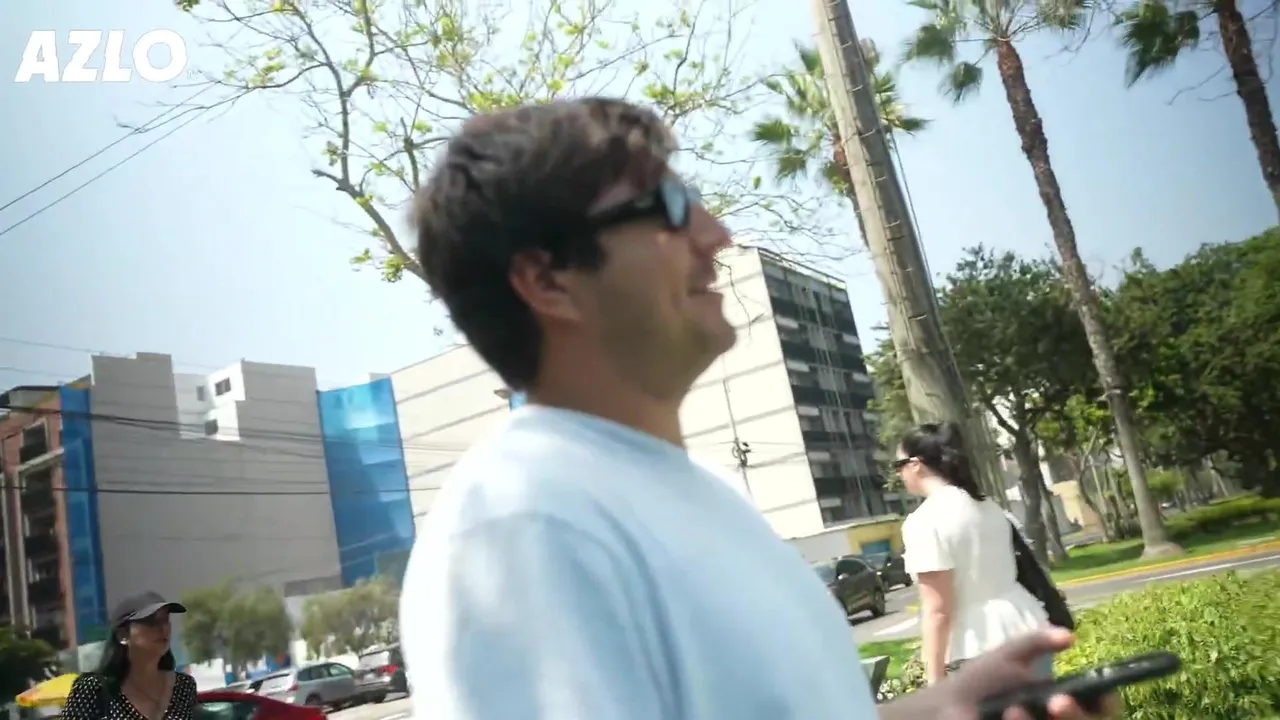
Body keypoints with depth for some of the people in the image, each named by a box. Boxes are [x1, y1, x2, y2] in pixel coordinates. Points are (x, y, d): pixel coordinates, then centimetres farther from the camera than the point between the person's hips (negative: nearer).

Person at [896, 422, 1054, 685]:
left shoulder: (923, 521, -14)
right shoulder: (987, 506, 12)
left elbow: (937, 610, -17)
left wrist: (934, 682, -13)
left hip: (984, 652, -9)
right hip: (1029, 632, 9)